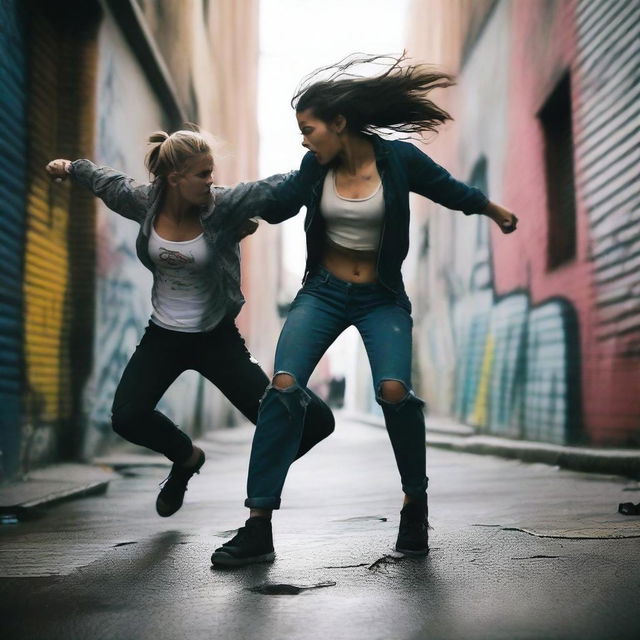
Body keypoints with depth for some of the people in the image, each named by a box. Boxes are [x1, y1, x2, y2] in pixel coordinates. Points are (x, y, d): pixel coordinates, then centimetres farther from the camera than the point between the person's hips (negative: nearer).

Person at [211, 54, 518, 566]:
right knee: (284, 386, -18)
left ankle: (416, 504, 2)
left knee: (394, 391, -25)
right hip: (323, 291, 3)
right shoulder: (315, 168, -3)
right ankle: (258, 527, -11)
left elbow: (453, 191, 7)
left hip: (382, 297, -2)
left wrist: (496, 212, 22)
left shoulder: (399, 159, -11)